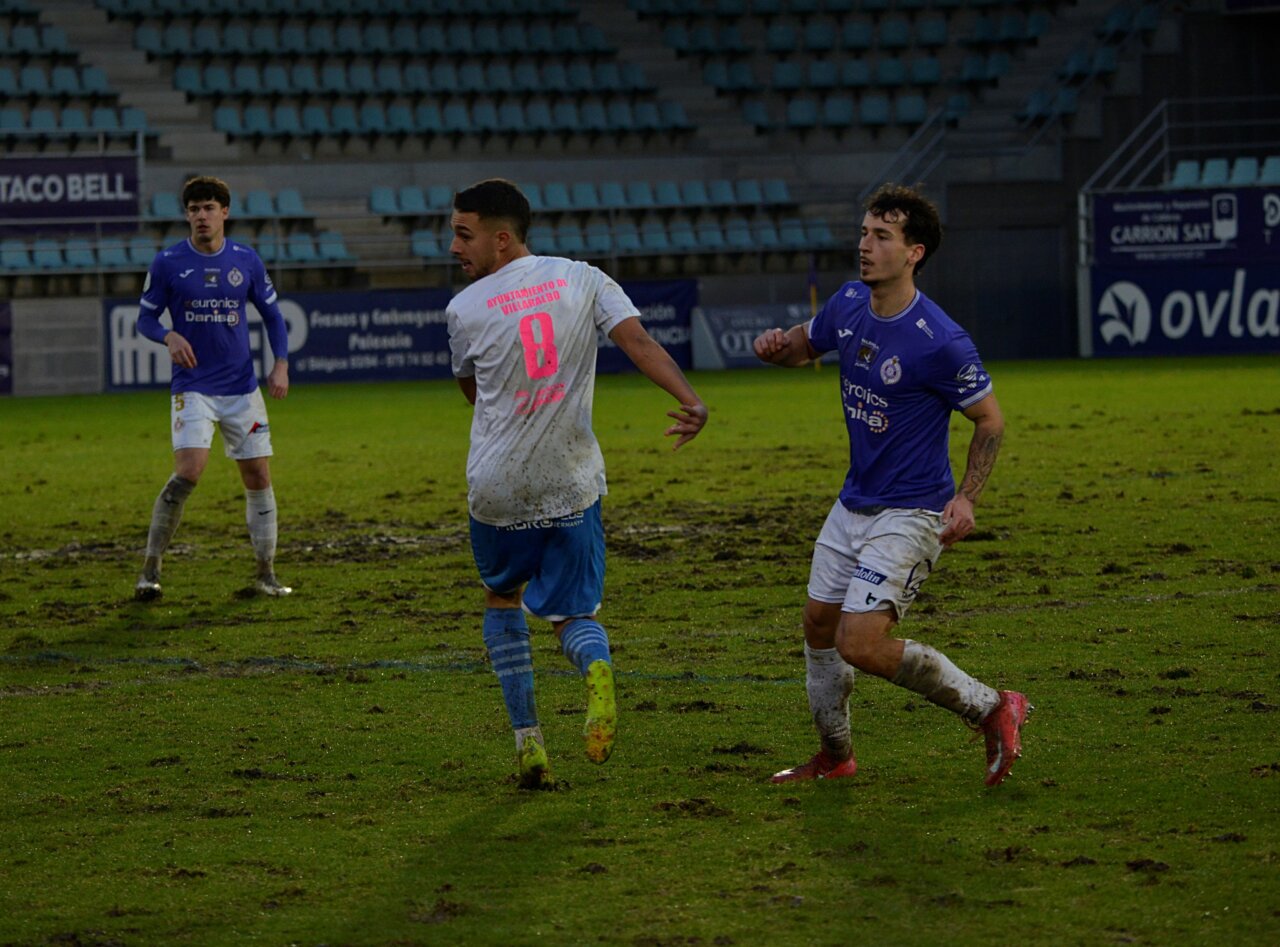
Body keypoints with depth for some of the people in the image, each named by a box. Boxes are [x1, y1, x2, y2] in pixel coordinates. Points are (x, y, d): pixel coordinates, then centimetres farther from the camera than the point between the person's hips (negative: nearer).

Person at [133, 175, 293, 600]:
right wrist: (169, 337, -18)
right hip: (193, 387, -3)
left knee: (259, 476, 2)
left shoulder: (246, 260, 4)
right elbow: (145, 317, 4)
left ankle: (266, 573, 14)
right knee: (188, 471, -20)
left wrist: (281, 363, 0)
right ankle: (150, 569, -10)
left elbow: (271, 313, 14)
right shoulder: (168, 262, -3)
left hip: (242, 388, 3)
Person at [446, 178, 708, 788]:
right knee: (572, 615, 10)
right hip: (574, 485, 1)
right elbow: (637, 340, -13)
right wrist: (690, 400, -23)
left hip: (497, 489, -1)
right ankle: (596, 669, -28)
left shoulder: (465, 309, -4)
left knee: (502, 599, 23)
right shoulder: (584, 280, 1)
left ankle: (527, 742, 12)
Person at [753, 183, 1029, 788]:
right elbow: (805, 343, 19)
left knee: (861, 644, -17)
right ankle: (835, 756, 36)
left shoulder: (940, 342, -23)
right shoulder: (849, 305, -2)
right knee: (819, 624, 16)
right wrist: (776, 345, -5)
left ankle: (991, 709, 0)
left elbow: (990, 420, -11)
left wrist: (966, 499, -21)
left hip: (910, 514, -8)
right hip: (853, 504, 8)